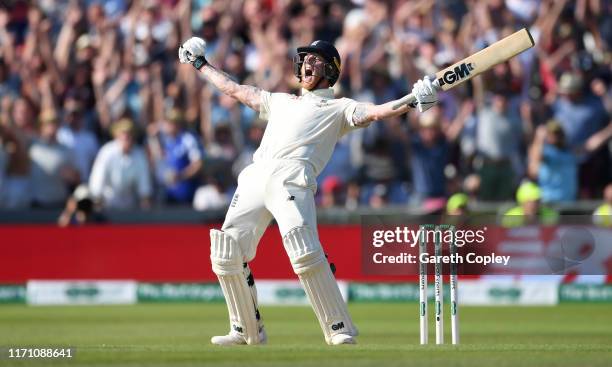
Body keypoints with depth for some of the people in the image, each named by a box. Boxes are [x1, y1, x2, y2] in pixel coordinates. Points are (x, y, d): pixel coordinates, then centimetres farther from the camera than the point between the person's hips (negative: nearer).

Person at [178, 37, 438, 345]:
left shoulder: (338, 108, 18)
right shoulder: (280, 101, 35)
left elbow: (375, 112, 2)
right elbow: (235, 90, 44)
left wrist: (413, 102, -16)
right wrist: (200, 65, 49)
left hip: (292, 178, -6)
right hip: (255, 178, 6)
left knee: (304, 251, -25)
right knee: (226, 253, -2)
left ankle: (340, 330, -21)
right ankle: (247, 330, 13)